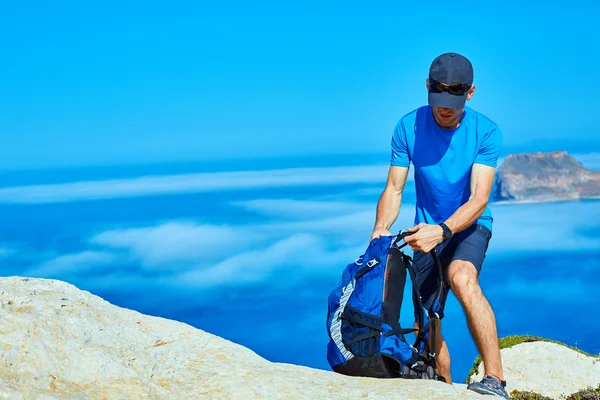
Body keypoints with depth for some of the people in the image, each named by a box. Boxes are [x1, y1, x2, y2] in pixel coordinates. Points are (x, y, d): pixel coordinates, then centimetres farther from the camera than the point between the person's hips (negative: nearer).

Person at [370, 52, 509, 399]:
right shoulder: (408, 127, -11)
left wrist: (442, 230, -40)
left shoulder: (486, 132, -17)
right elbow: (394, 189, -8)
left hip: (470, 225, -3)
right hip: (429, 229, 3)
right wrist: (381, 229, -27)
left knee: (461, 278, -35)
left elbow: (479, 199, -23)